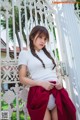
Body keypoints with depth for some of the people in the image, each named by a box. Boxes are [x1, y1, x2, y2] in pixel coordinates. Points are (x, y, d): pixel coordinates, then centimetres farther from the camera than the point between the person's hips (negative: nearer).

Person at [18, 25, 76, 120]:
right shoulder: (24, 54, 4)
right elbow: (22, 78, -2)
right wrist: (41, 83, -16)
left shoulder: (50, 53, 19)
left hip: (56, 91, 5)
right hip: (39, 93, -4)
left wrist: (59, 82, -1)